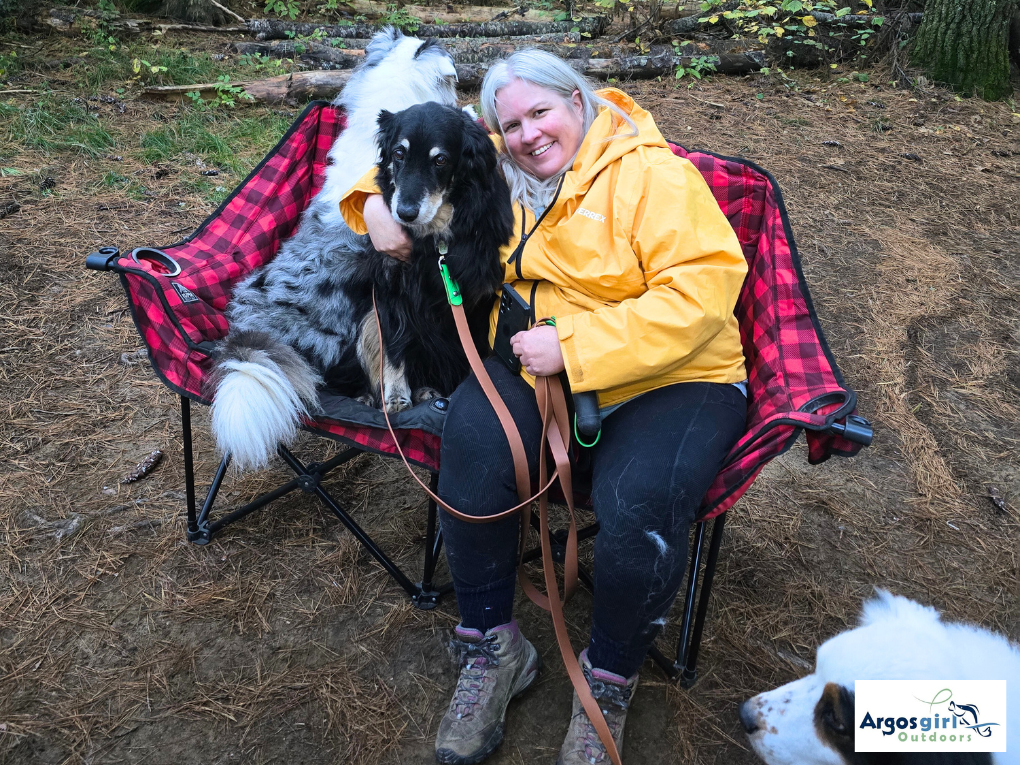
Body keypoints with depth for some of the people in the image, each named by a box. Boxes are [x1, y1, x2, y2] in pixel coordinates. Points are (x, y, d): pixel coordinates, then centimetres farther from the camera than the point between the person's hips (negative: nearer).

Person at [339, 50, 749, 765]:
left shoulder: (652, 175, -8)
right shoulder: (497, 175, 11)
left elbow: (702, 290, -19)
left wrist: (575, 344, -23)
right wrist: (375, 203, -1)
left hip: (670, 379, -3)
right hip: (537, 365, 4)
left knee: (638, 506, -33)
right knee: (473, 432, -29)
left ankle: (610, 679, -1)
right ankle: (492, 648, -9)